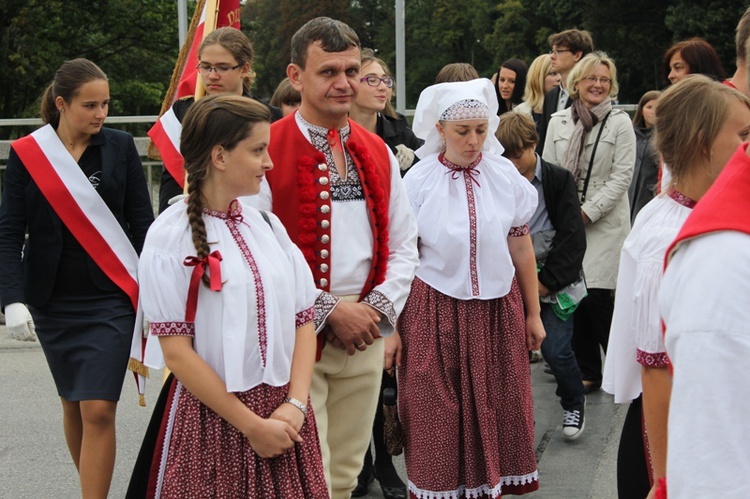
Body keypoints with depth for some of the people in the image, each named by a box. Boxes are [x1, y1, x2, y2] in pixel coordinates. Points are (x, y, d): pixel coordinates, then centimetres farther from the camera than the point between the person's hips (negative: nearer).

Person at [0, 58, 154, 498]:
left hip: (112, 298, -2)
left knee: (98, 410, -9)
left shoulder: (120, 147, -1)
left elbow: (142, 223, 2)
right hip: (54, 301, 2)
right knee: (73, 404, 14)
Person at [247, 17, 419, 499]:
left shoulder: (378, 153, 9)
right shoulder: (267, 153, -11)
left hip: (366, 339, 6)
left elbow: (403, 245, 13)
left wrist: (379, 308, -4)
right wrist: (330, 311, -14)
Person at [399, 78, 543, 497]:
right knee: (438, 414, 6)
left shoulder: (505, 175, -1)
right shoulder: (418, 182, -5)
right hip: (436, 311, -2)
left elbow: (521, 247, 7)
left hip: (497, 309, 2)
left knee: (496, 407, 9)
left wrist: (533, 313, 11)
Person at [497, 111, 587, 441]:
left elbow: (572, 237, -8)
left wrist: (547, 280, -12)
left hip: (554, 281, -3)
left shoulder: (558, 180, -3)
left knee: (556, 350, -7)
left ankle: (574, 403, 19)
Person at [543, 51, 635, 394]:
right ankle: (587, 371, 16)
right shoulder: (558, 122, 10)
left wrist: (587, 211, -11)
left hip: (604, 222, -4)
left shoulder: (620, 122, 0)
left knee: (597, 296, -10)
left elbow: (622, 176, -5)